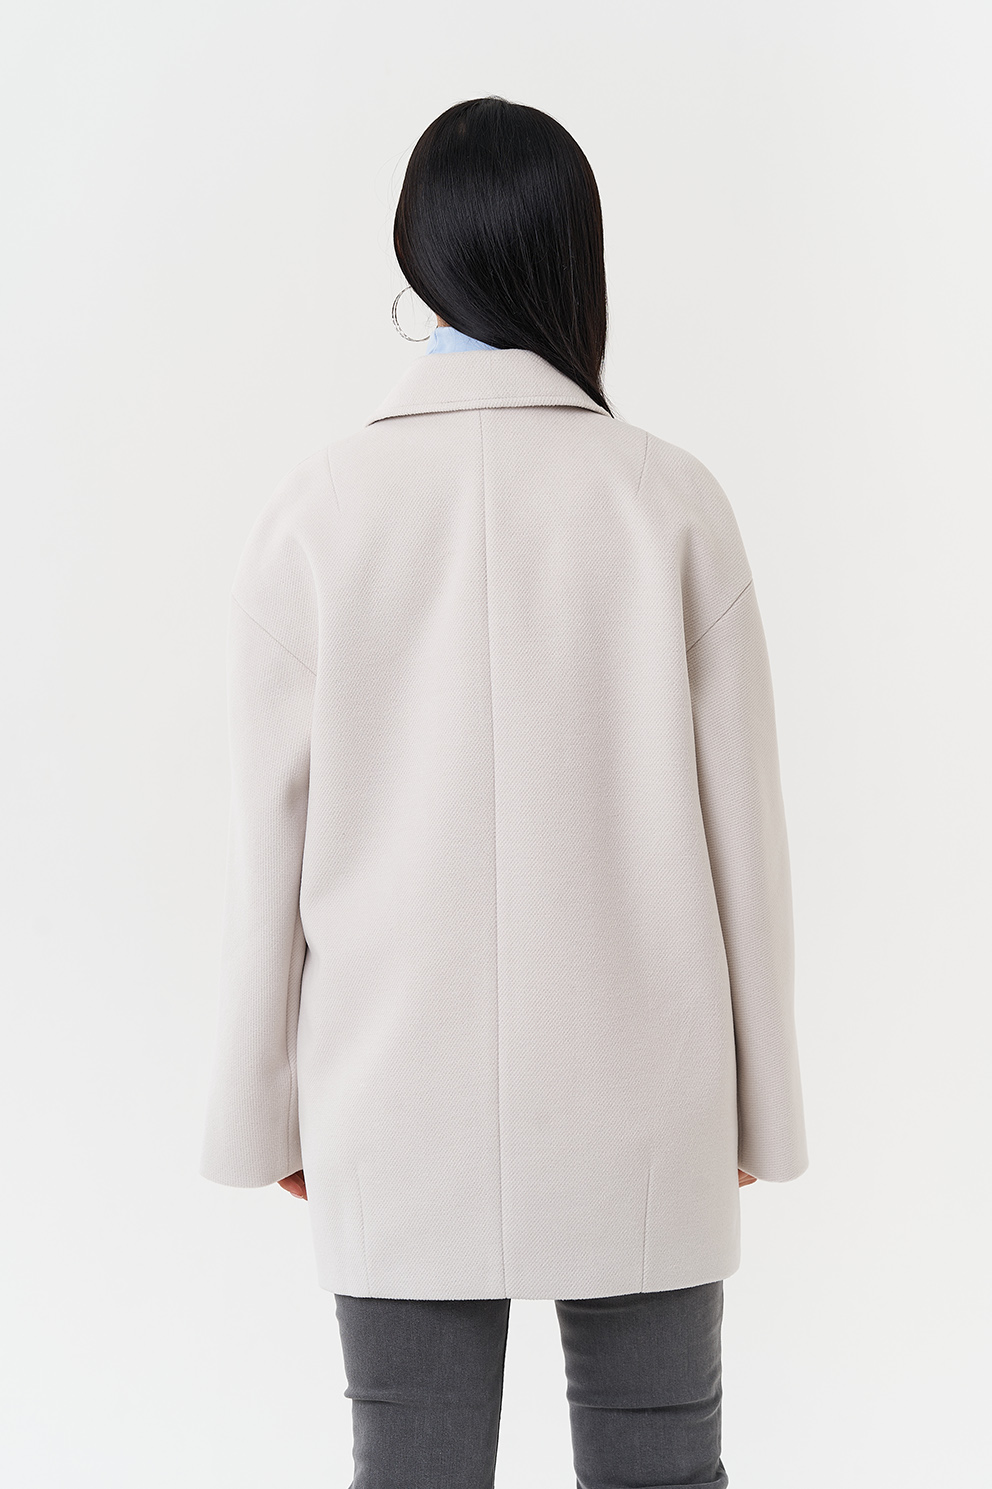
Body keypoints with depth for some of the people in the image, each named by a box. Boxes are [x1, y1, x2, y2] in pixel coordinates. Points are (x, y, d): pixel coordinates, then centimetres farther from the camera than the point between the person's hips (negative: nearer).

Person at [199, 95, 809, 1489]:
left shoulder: (316, 511, -7)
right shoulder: (671, 499, -7)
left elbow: (272, 837, -3)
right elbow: (740, 819, -3)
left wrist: (267, 1105, 9)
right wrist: (759, 1099, 9)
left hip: (399, 1100, 0)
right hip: (639, 1106, 0)